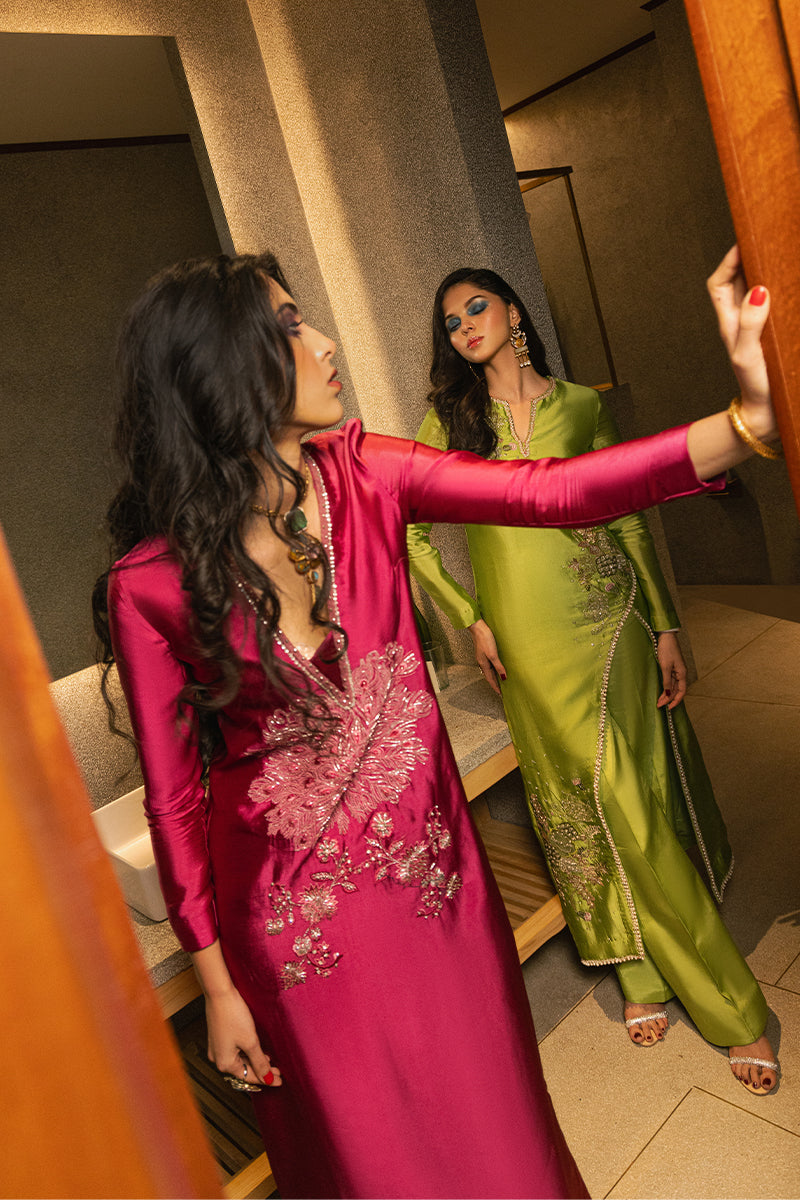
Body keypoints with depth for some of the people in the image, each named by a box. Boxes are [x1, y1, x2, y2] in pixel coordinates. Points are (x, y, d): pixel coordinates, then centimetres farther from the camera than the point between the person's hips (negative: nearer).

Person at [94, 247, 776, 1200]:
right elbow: (175, 797, -10)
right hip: (300, 907, -3)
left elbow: (557, 491, -17)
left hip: (432, 860, 3)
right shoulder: (151, 583, -18)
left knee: (491, 1113, 23)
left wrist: (755, 412, -27)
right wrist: (216, 986, -4)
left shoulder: (362, 476, -9)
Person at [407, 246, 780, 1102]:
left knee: (645, 796, 5)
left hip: (612, 621, 1)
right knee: (598, 804, 3)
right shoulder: (448, 419, 3)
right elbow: (411, 533, 5)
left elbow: (629, 519, 7)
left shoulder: (582, 406, 6)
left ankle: (653, 973, 26)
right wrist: (469, 619, -2)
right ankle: (725, 1001, 21)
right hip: (530, 640, -1)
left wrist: (664, 627, 4)